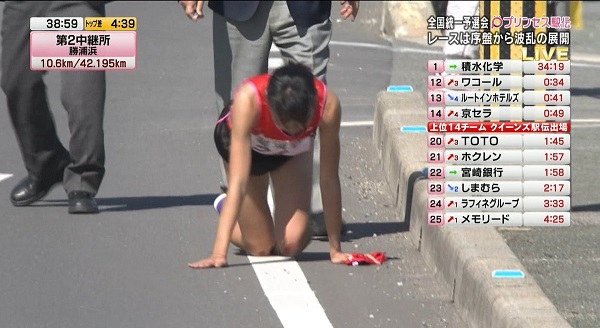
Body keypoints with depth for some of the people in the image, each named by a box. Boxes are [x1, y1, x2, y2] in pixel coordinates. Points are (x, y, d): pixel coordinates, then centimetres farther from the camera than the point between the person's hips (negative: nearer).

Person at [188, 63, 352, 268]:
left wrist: (335, 249, -25)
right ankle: (225, 210, 30)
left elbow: (329, 180, -30)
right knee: (260, 249, -3)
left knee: (292, 245, -13)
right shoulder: (247, 100, -44)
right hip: (241, 139, -1)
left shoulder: (328, 105, -40)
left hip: (292, 151, 2)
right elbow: (238, 181, -44)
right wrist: (219, 252, -49)